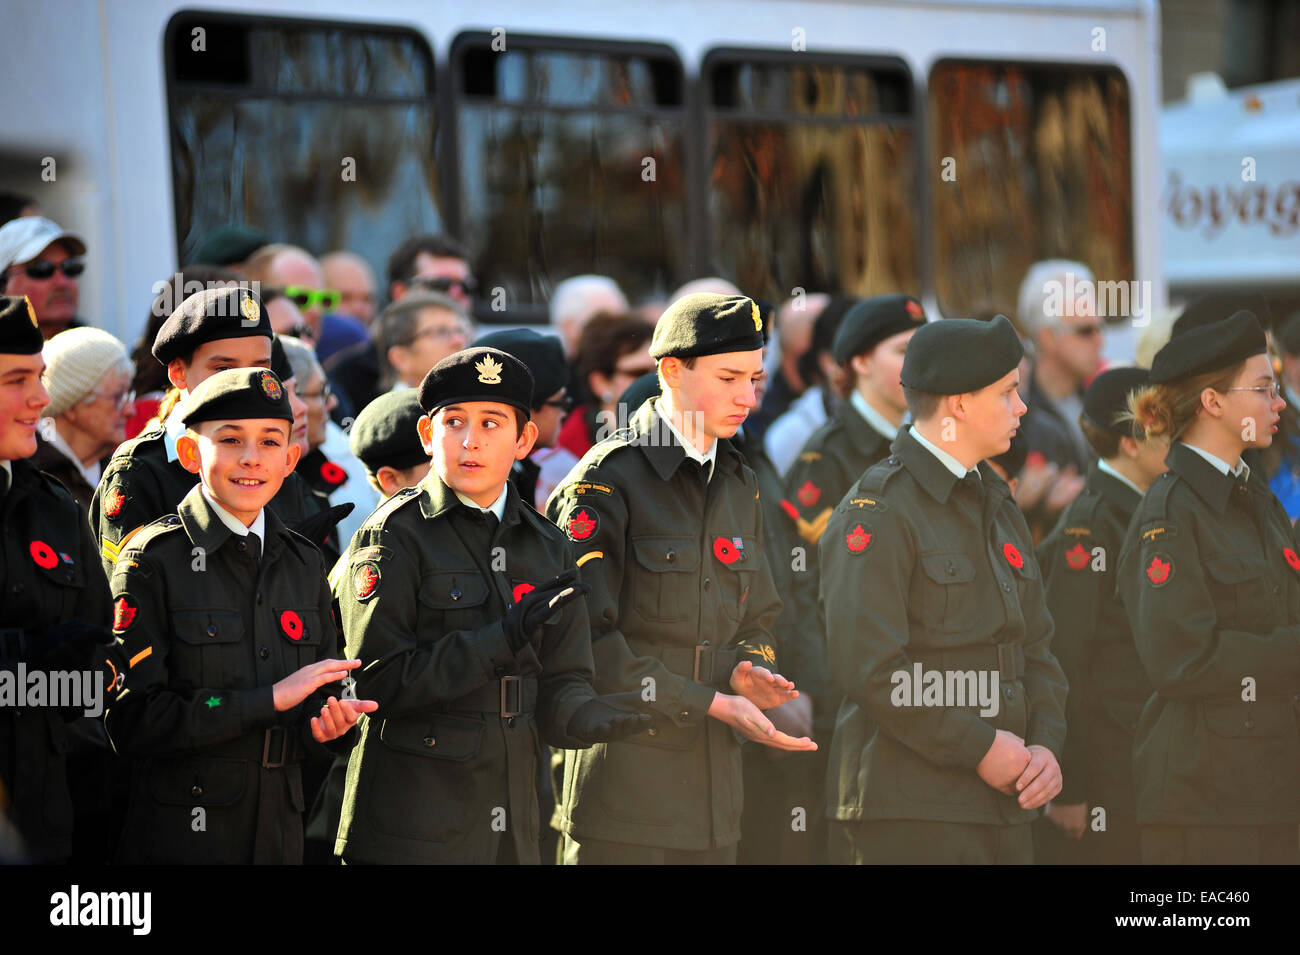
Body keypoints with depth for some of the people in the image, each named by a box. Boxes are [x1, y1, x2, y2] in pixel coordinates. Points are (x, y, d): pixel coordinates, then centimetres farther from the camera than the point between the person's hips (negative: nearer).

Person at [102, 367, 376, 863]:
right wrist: (270, 698, -19)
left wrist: (326, 727, -8)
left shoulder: (306, 564, 9)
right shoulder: (153, 559, -8)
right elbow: (132, 721, -16)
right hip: (179, 837, -5)